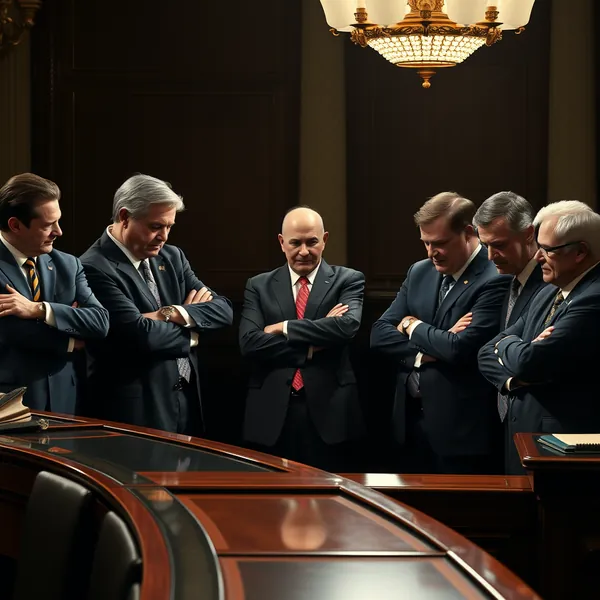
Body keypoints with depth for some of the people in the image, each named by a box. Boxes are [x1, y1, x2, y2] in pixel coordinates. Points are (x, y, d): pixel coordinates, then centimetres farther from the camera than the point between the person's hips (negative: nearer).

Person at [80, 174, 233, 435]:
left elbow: (223, 309, 3)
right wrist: (192, 331, -5)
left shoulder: (172, 257, 9)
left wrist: (174, 314, -15)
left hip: (186, 399, 7)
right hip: (136, 408, -7)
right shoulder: (95, 268, -15)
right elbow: (142, 335, -23)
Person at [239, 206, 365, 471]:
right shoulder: (259, 286, 9)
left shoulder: (348, 280, 5)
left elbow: (347, 326, -15)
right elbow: (249, 343, -6)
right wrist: (312, 345, -12)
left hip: (329, 410, -1)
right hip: (272, 412, 1)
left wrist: (283, 328, -10)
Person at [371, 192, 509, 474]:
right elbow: (380, 333, 6)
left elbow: (460, 349, -24)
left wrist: (414, 328, -6)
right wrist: (427, 352, -12)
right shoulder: (419, 272, 10)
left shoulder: (494, 281, -15)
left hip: (461, 430, -7)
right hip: (411, 420, 7)